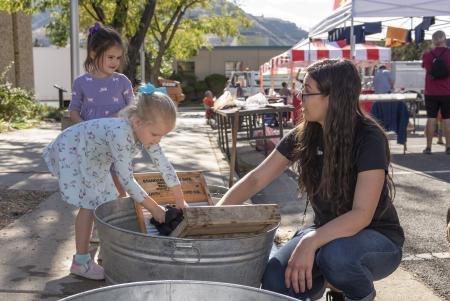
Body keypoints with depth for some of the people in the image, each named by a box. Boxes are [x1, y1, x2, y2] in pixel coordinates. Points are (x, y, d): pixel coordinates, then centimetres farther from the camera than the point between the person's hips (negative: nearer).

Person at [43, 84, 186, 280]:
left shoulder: (147, 133, -17)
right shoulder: (121, 133, -42)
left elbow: (164, 166, -8)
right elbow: (127, 179, -39)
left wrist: (181, 202, -5)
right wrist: (154, 208, -32)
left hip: (92, 158, 8)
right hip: (70, 151, -8)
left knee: (104, 203, 11)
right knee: (88, 205, -11)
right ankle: (80, 262, 0)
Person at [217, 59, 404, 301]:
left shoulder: (369, 139, -21)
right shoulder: (303, 136, -5)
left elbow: (362, 215, -28)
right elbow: (256, 179, -1)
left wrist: (311, 241, -39)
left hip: (378, 239, -4)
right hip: (325, 233, 4)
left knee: (335, 252, -38)